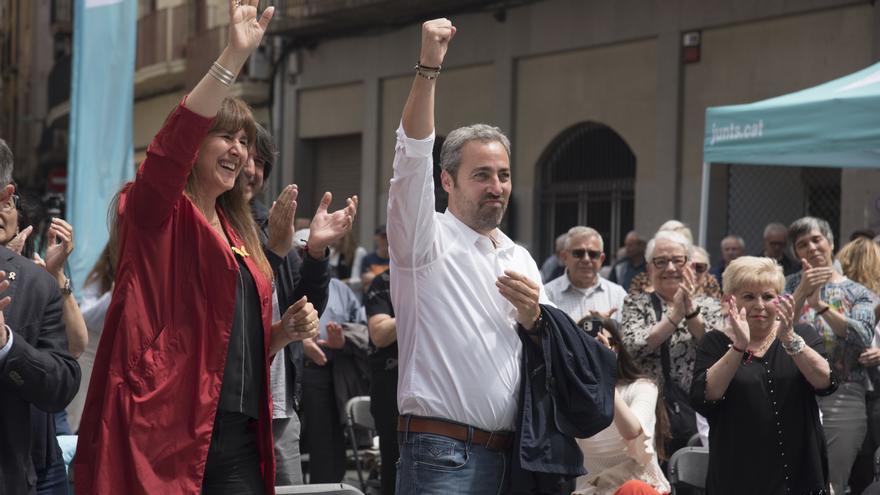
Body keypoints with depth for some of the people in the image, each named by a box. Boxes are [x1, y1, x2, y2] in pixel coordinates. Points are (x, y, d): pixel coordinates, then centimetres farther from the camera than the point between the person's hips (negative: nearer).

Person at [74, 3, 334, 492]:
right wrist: (234, 57, -29)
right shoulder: (157, 214, 0)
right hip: (166, 431, -7)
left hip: (238, 439, 7)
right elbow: (172, 146, -22)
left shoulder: (240, 234, 21)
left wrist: (285, 332, 8)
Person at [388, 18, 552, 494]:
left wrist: (532, 316, -1)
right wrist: (428, 66, -25)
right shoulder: (427, 240, 0)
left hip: (508, 454, 6)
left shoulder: (521, 259, 18)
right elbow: (413, 156, -15)